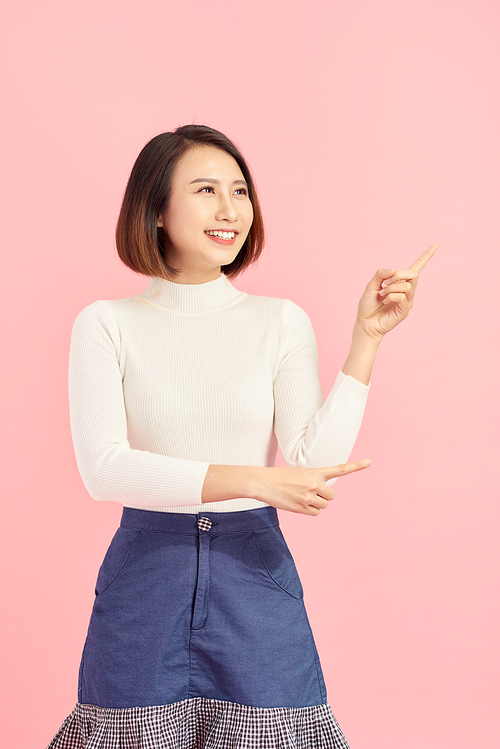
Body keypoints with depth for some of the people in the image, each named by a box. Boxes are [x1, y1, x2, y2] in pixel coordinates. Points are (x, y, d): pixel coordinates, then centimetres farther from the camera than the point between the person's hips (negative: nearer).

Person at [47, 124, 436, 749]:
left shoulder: (282, 322, 2)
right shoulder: (106, 325, -2)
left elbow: (312, 466, -8)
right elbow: (103, 470, -13)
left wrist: (366, 338, -11)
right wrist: (251, 479, -20)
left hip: (255, 570, 1)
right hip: (146, 574, -1)